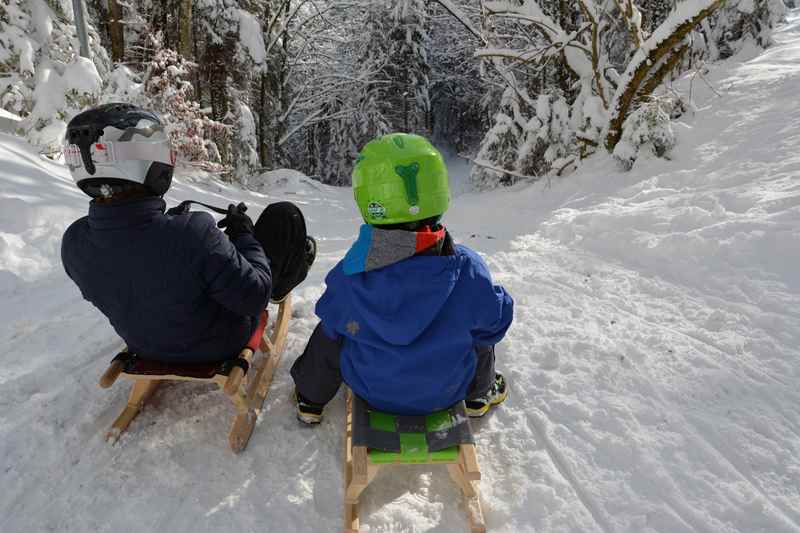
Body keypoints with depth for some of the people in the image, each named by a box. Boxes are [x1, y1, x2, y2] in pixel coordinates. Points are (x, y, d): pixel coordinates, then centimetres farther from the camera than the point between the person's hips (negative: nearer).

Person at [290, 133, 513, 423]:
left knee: (327, 332, 25)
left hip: (371, 388, 0)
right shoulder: (468, 270, -29)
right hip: (445, 391, 0)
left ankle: (310, 396, 44)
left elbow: (332, 324, -7)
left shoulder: (348, 275, -26)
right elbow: (495, 322, -12)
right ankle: (480, 394, 48)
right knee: (481, 333, 26)